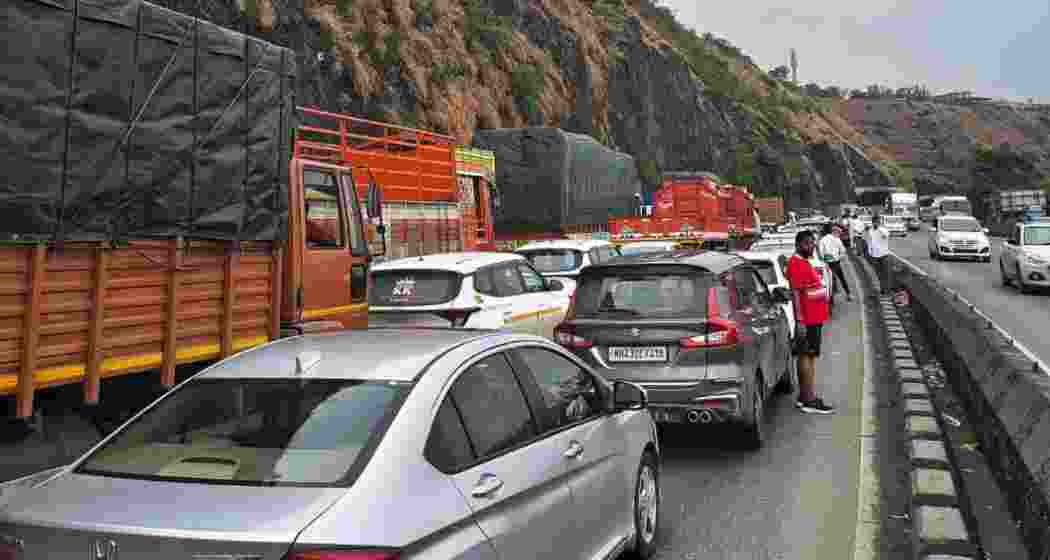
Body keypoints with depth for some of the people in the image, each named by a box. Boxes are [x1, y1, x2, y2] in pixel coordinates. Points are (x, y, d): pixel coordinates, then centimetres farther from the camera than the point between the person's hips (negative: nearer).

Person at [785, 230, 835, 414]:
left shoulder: (805, 263, 17)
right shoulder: (796, 263, -14)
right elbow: (795, 293, -20)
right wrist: (800, 321, -24)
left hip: (815, 318, 10)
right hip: (807, 320, -10)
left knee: (807, 356, 13)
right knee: (807, 356, -8)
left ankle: (804, 396, 19)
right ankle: (809, 400, -6)